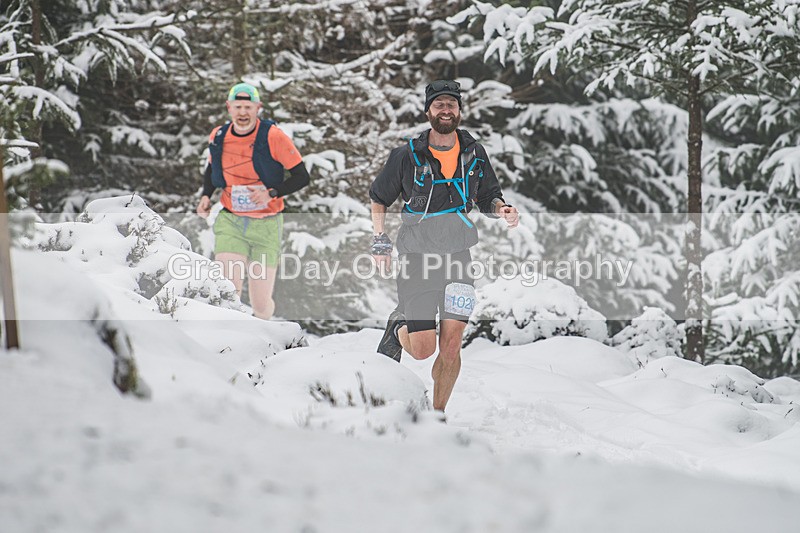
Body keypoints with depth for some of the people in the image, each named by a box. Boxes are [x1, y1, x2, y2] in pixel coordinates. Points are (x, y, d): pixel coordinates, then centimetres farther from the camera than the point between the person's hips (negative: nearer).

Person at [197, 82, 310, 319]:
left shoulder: (273, 136, -11)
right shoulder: (217, 137, 1)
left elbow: (301, 177, -7)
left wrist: (271, 193, -22)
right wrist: (207, 195, 4)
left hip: (266, 226, -2)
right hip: (229, 222, 2)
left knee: (261, 304, 1)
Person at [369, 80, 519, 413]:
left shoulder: (474, 154, 4)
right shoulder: (407, 156, -4)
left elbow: (488, 197, 16)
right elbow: (378, 199, 8)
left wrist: (503, 210, -6)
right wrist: (381, 242, -1)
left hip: (458, 257, 2)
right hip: (416, 259, -2)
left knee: (451, 344, -5)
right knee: (422, 350, -6)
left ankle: (437, 413, 12)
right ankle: (398, 328, 28)